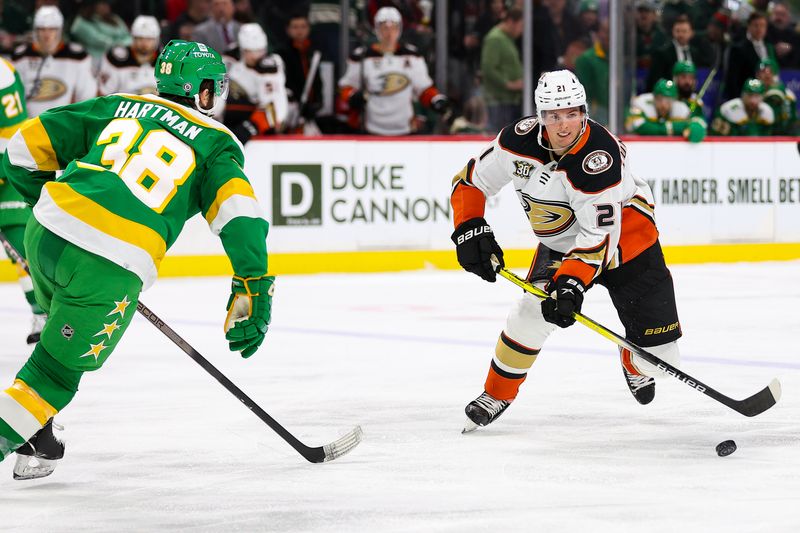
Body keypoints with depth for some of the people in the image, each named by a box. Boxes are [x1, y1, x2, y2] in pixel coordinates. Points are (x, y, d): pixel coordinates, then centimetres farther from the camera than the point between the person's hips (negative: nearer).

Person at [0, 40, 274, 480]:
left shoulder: (118, 106, 20)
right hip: (109, 271, -5)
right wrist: (252, 290, -8)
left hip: (45, 232, 5)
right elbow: (240, 215, -7)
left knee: (67, 332, 32)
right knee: (58, 371, 10)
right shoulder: (216, 143, 11)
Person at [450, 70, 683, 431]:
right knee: (533, 311, -18)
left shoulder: (598, 156, -34)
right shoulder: (519, 141, -20)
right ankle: (498, 393, 3)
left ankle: (634, 362, 33)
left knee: (658, 347, -5)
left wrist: (571, 283, -43)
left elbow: (600, 235, -34)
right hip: (560, 241, 3)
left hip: (626, 230, -3)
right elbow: (471, 182, -5)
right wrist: (470, 231, -18)